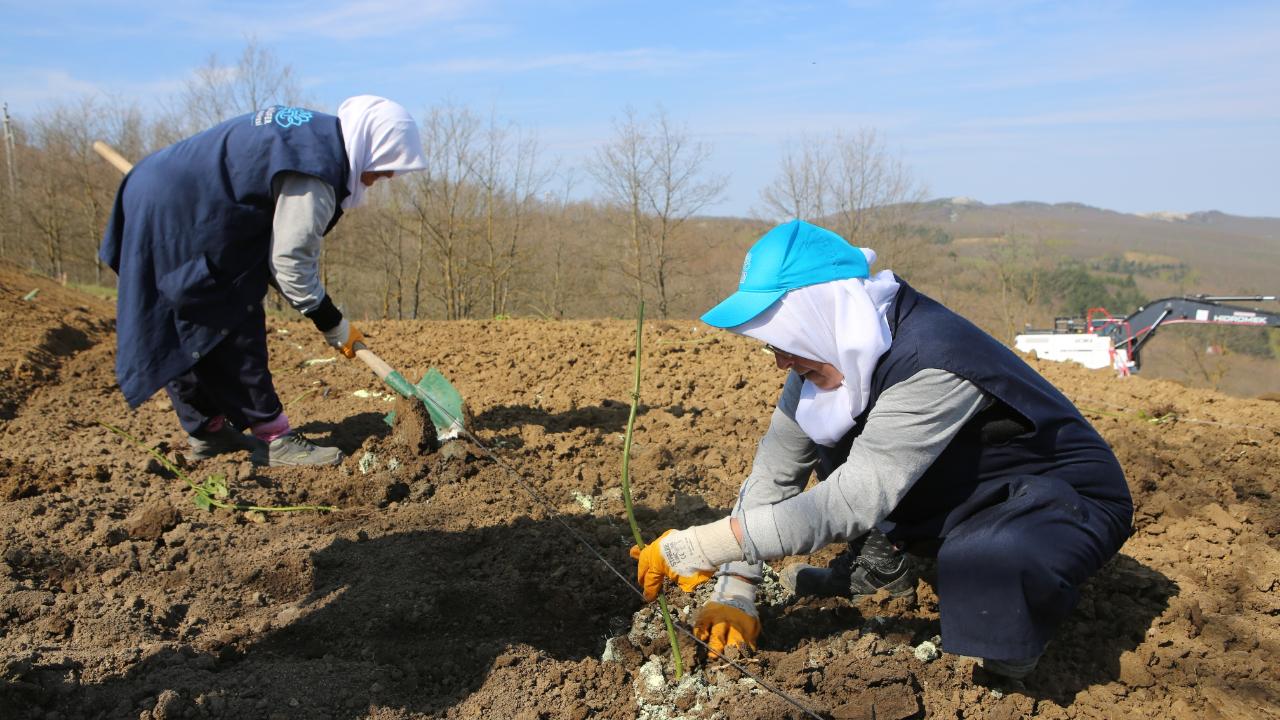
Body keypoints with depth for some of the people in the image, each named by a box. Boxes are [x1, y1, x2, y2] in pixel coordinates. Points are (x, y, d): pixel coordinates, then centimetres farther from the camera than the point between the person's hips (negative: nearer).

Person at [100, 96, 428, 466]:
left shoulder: (314, 130, 8)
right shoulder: (314, 171, -23)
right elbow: (290, 259, -19)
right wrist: (333, 324, -9)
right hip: (179, 220, -11)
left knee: (181, 335, 16)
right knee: (230, 331, -7)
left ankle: (207, 429, 27)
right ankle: (275, 439, -2)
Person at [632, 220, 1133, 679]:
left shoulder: (933, 365, -35)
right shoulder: (835, 349, -9)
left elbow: (852, 502, -39)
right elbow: (775, 471, -7)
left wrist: (697, 547, -38)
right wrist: (733, 593, -12)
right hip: (965, 495, 8)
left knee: (981, 566, -41)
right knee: (820, 423, 0)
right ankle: (879, 566, 12)